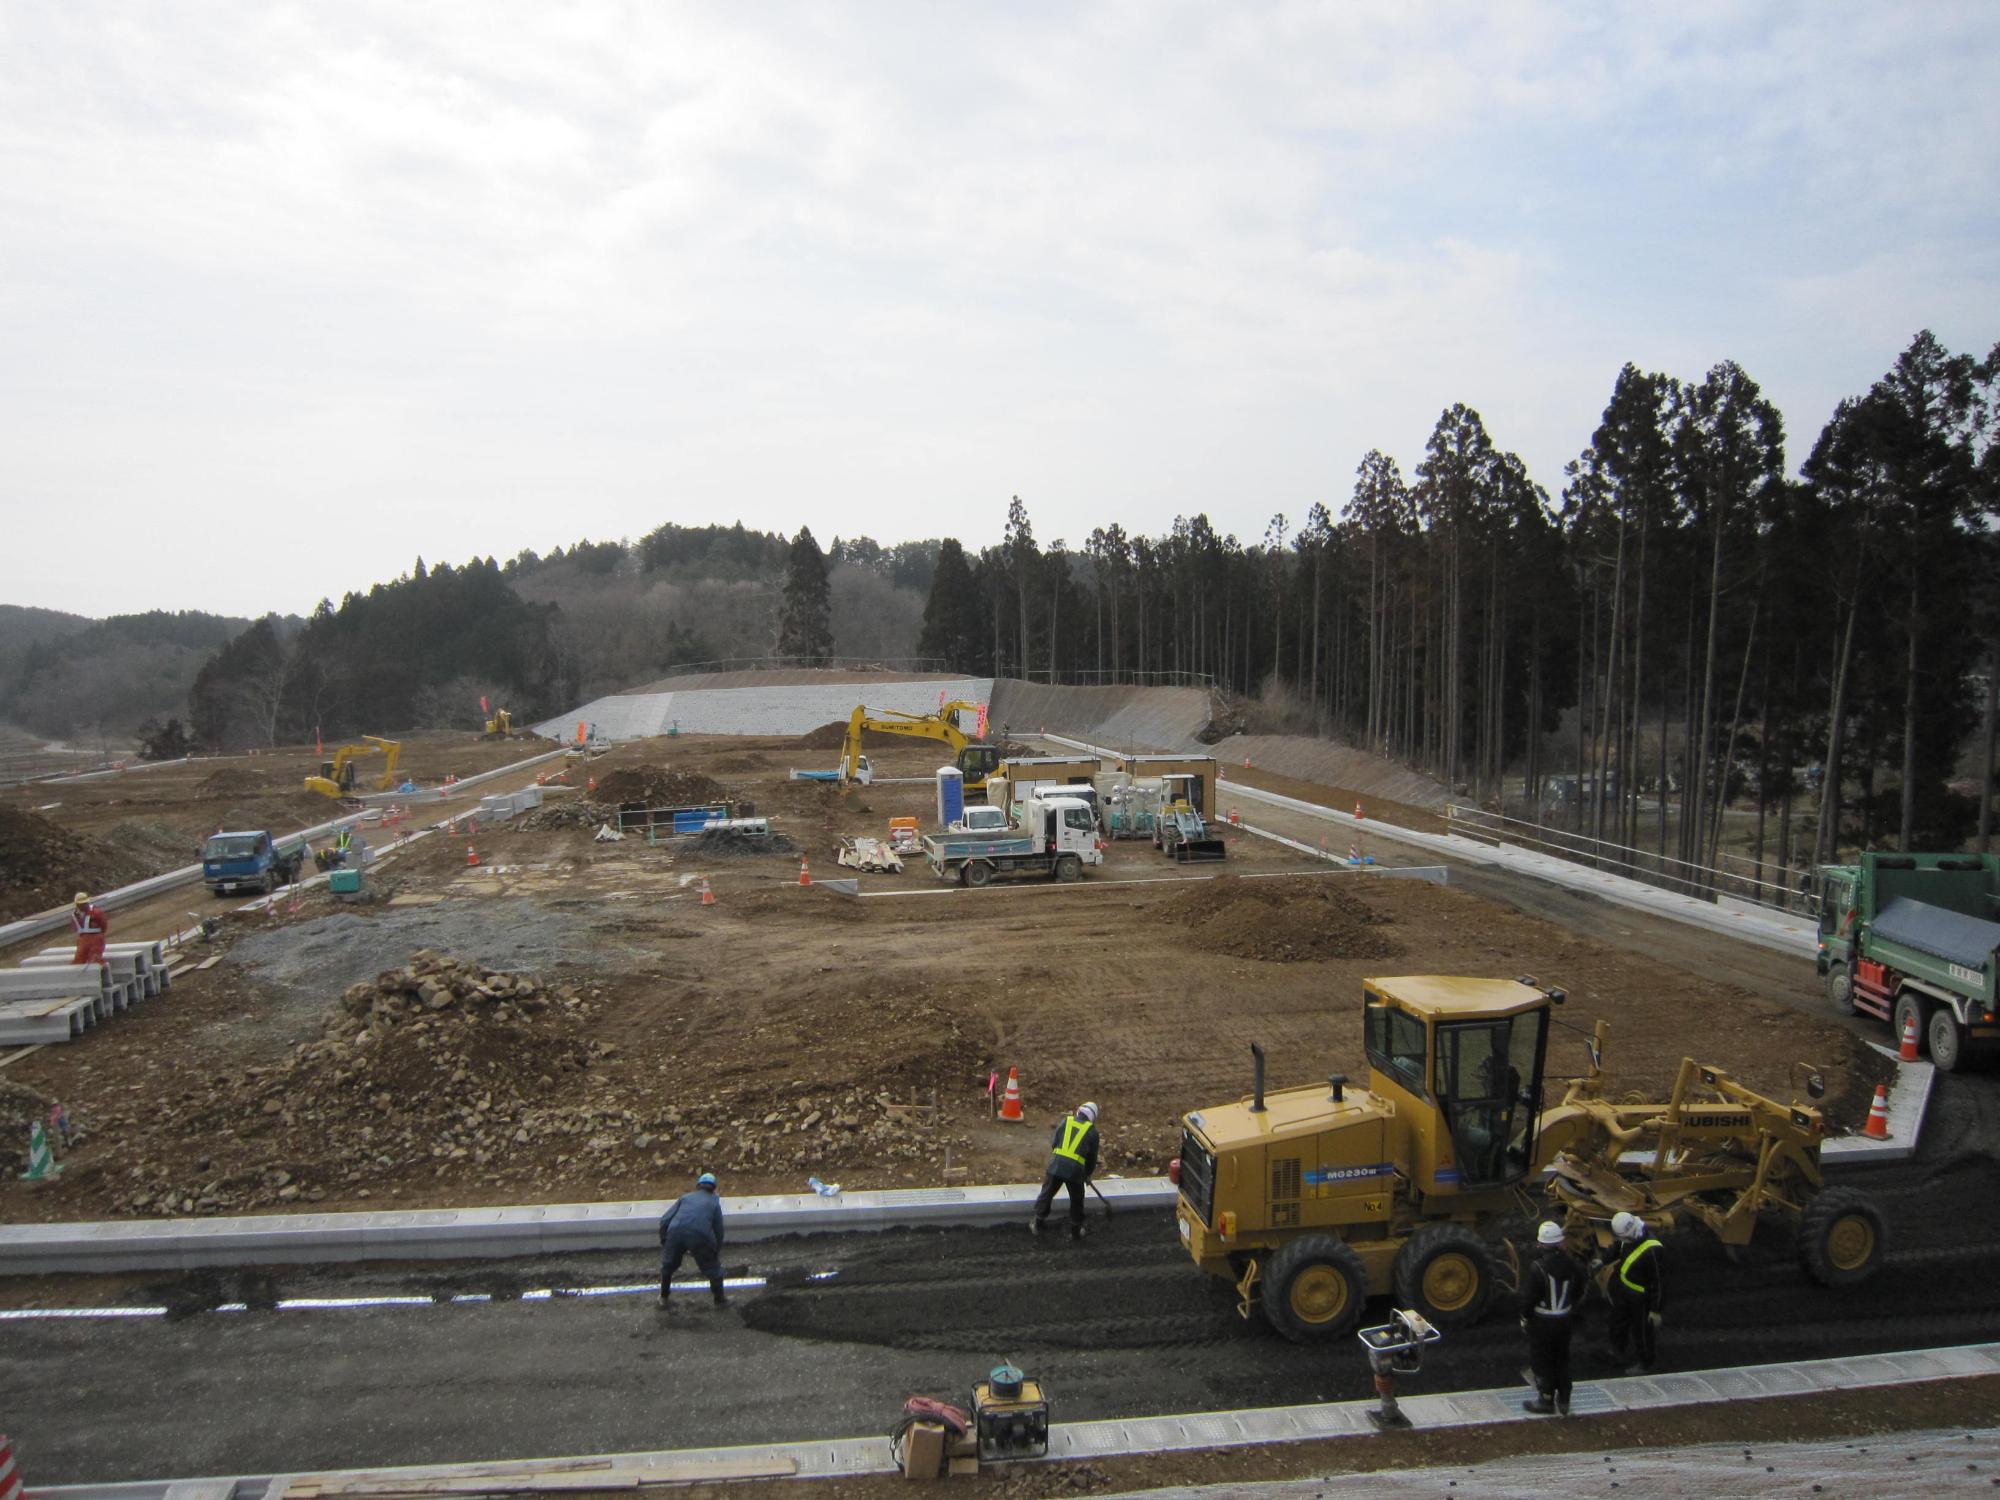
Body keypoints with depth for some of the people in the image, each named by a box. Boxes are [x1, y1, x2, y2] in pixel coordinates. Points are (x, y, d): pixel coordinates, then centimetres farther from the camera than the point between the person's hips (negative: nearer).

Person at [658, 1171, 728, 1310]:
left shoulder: (685, 1197, 26)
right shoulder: (714, 1203, 23)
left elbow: (664, 1220, 17)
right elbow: (719, 1230, 19)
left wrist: (663, 1243, 27)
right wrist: (717, 1251, 33)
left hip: (675, 1232, 2)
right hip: (700, 1236, -1)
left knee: (667, 1266, 28)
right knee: (713, 1268, 20)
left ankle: (663, 1298, 42)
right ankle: (720, 1301, 31)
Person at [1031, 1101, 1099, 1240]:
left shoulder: (1065, 1121, 10)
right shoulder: (1092, 1132, 6)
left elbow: (1054, 1143, 11)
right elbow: (1092, 1157, 13)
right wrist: (1088, 1174, 30)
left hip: (1056, 1165, 1)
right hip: (1075, 1169, -1)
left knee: (1047, 1194, 19)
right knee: (1076, 1201, 18)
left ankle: (1037, 1223, 31)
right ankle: (1075, 1231, 30)